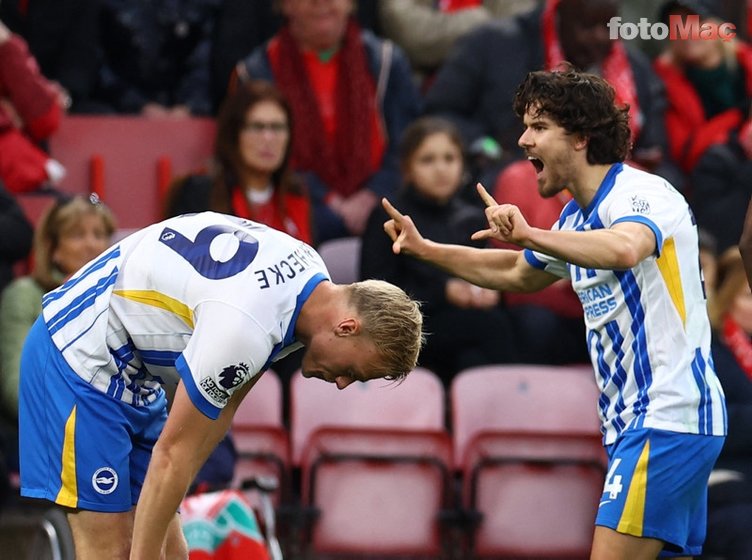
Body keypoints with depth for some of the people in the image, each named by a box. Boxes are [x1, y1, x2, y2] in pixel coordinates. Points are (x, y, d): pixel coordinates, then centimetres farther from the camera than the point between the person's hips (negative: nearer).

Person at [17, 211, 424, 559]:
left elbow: (223, 406, 5)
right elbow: (173, 453, -25)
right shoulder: (246, 327, -32)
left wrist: (166, 501, 2)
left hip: (130, 370, 10)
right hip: (79, 358, -10)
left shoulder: (309, 274, -3)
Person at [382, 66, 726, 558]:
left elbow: (624, 249, -38)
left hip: (668, 416, -10)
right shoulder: (577, 217, 17)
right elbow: (517, 274, 34)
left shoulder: (640, 193, -14)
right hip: (632, 423, 10)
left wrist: (531, 235, -48)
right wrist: (424, 248, 26)